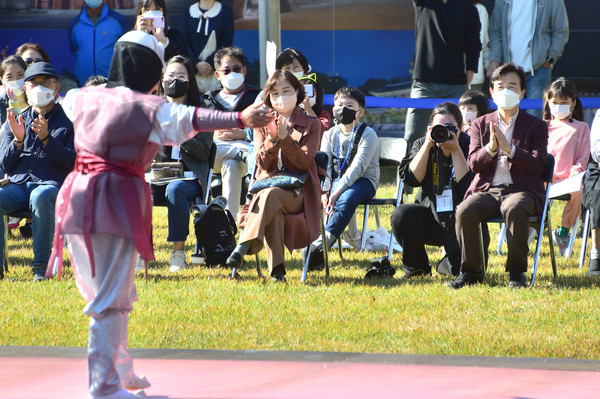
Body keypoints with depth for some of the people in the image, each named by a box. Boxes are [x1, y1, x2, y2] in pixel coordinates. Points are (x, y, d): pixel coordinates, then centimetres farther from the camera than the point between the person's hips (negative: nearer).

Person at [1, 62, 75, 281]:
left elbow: (72, 163, -1)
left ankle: (42, 266, -34)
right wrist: (18, 140, -5)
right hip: (18, 185, 3)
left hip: (52, 184, -3)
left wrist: (46, 139, -12)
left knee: (40, 197, -40)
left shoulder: (68, 122, 11)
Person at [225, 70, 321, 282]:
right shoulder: (263, 125, 16)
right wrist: (272, 140, -16)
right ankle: (276, 270, -41)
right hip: (268, 184, 2)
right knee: (273, 210, -36)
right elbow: (262, 163, 3)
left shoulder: (311, 125, 9)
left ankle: (244, 246, -50)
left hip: (297, 192, -2)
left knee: (270, 196, -37)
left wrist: (285, 139, -18)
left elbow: (305, 162, -5)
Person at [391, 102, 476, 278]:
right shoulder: (422, 145, 6)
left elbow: (468, 185, -16)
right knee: (401, 215, -30)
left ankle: (445, 265, 21)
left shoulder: (469, 146, -4)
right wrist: (428, 145, -14)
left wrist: (455, 150, -19)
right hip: (430, 215, 2)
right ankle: (416, 267, -5)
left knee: (463, 268, -22)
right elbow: (410, 178, -9)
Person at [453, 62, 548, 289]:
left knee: (514, 209, -38)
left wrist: (509, 148, -16)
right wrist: (490, 148, -16)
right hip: (487, 190, 2)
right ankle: (470, 270, -14)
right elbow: (472, 163, 5)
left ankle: (517, 271, -24)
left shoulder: (536, 126, 10)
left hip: (522, 190, -2)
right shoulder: (480, 125, 17)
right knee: (464, 211, -30)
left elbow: (538, 166, -4)